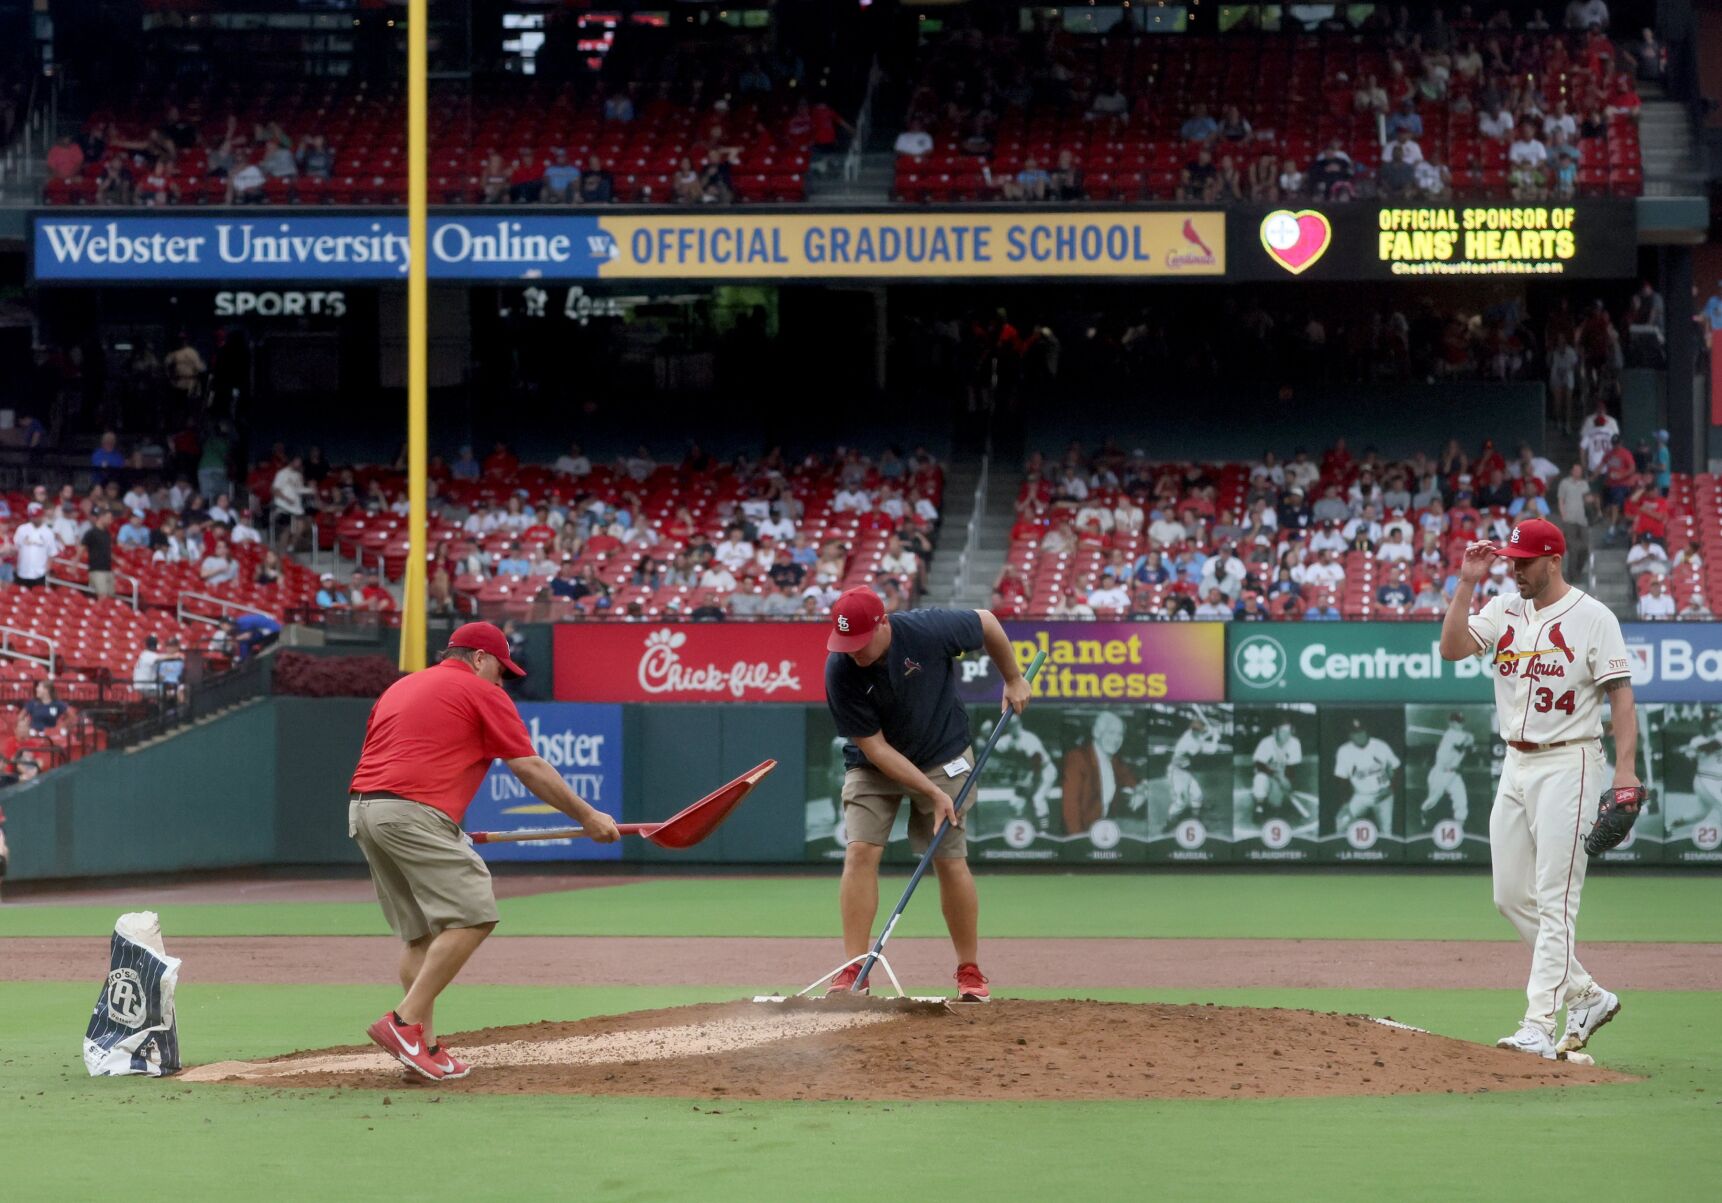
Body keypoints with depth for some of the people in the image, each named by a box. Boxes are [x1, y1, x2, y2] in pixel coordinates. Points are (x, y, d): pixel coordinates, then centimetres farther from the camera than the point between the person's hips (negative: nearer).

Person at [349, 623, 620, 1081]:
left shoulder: (399, 688, 28)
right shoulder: (482, 692, 5)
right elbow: (531, 769, 3)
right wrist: (588, 817, 10)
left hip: (361, 808, 9)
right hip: (414, 814, -9)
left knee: (420, 932, 13)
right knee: (472, 915, -10)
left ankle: (424, 1046, 5)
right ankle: (406, 1022, -17)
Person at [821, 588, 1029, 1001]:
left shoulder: (928, 630, -28)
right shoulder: (840, 672, -26)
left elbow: (987, 622, -7)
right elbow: (874, 747, -21)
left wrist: (1013, 680, 4)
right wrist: (932, 792, -25)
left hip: (943, 757, 0)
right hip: (873, 765, 0)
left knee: (950, 860, -2)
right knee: (860, 852, -14)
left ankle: (970, 970, 12)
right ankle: (853, 971, -11)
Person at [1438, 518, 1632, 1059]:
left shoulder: (1592, 617, -8)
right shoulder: (1503, 611, 10)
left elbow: (1620, 693, -10)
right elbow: (1452, 648, -2)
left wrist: (1625, 767, -19)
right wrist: (1467, 584, -8)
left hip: (1568, 764, -7)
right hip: (1516, 765, 7)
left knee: (1555, 899, -10)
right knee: (1511, 897, 9)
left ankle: (1539, 1026, -13)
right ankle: (1586, 995, 22)